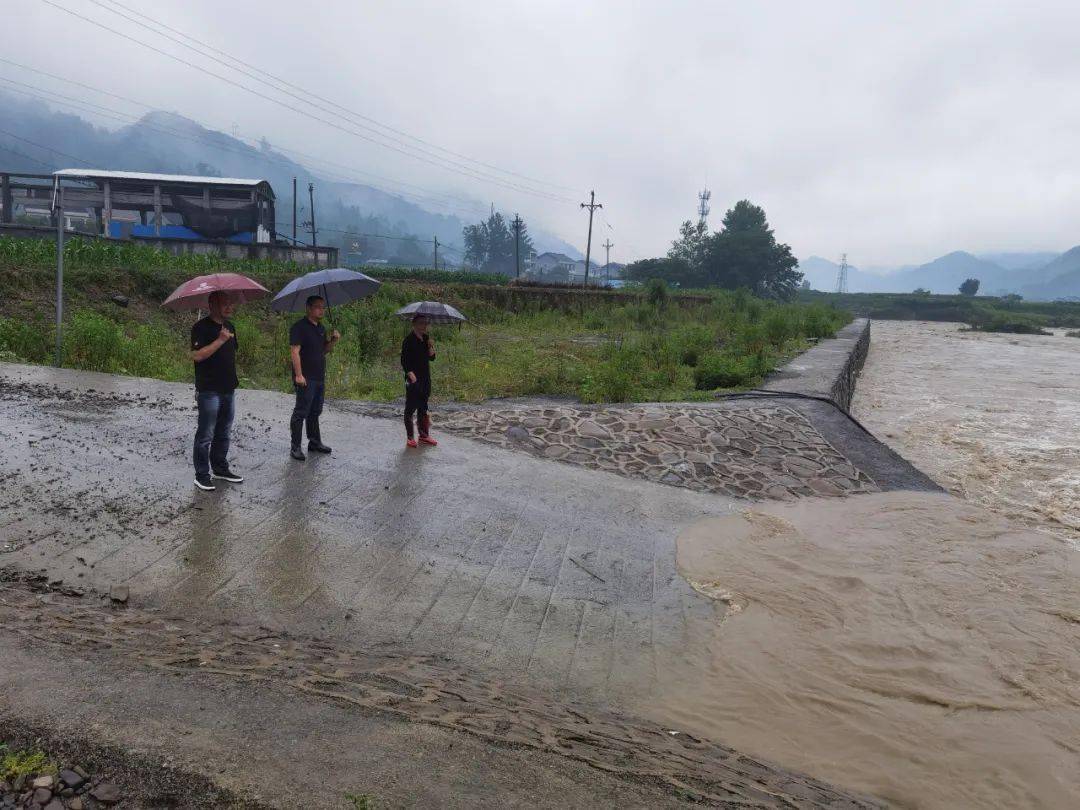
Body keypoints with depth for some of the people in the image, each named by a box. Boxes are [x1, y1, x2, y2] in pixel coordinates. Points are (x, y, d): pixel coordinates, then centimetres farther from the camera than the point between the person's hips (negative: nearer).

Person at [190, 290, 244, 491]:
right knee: (205, 435, -1)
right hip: (209, 390, -8)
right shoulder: (202, 327, -11)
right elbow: (197, 355, -22)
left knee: (223, 433, 16)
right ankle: (202, 475, 8)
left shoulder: (229, 326, 13)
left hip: (228, 389, 8)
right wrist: (220, 340, -26)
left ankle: (220, 468, 28)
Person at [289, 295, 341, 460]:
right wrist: (298, 375, -23)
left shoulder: (321, 328, 15)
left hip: (319, 378, 8)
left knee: (315, 412, 17)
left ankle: (315, 442, 27)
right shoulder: (299, 327, -11)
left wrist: (333, 341, 1)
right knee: (301, 412, -5)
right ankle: (296, 447, 0)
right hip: (306, 378, -8)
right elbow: (295, 351, -17)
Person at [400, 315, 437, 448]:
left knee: (423, 407, 13)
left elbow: (432, 357, 9)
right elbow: (404, 361, -12)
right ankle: (410, 437, 6)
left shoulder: (426, 338, 9)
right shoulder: (409, 340, -10)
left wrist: (431, 347, -9)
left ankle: (423, 435, 22)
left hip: (426, 378, 7)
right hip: (413, 379, -7)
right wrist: (412, 377, -21)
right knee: (410, 408, -1)